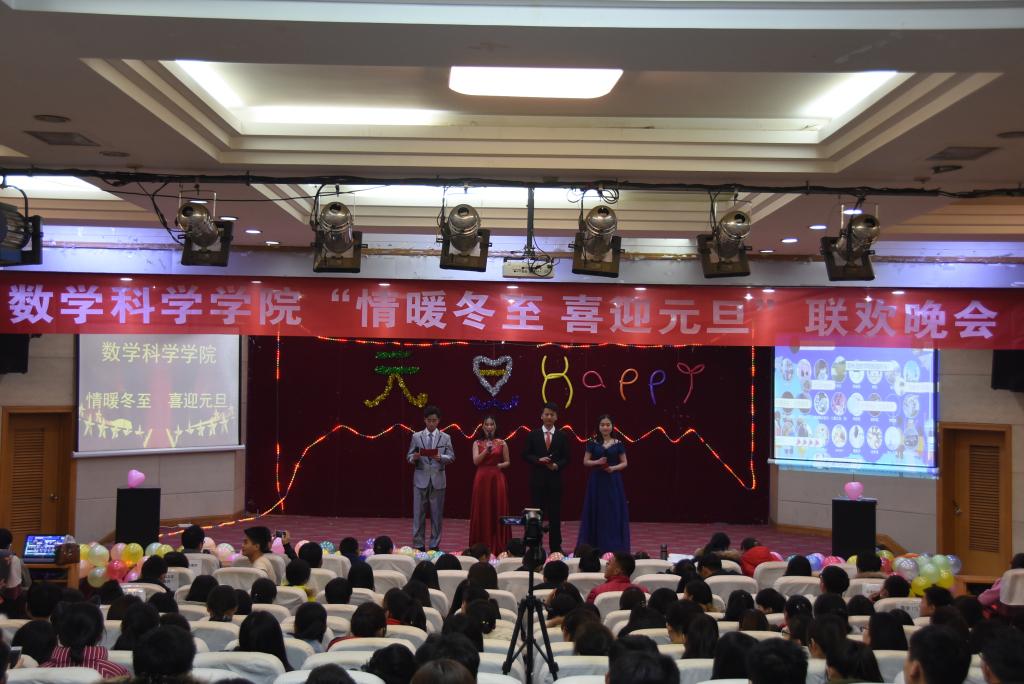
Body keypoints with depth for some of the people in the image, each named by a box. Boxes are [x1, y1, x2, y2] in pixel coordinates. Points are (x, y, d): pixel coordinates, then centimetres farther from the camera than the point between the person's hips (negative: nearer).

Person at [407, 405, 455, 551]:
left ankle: (435, 545, 12)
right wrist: (414, 458, -18)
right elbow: (409, 457, 4)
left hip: (438, 479, 0)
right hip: (421, 479, 0)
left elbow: (451, 457, -1)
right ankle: (418, 545, 8)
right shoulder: (416, 436, 5)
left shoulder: (445, 437, 5)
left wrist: (441, 458, -21)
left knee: (437, 513, 4)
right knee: (419, 513, 1)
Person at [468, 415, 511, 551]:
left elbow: (508, 462, 10)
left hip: (497, 479, 0)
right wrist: (486, 450, -17)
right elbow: (476, 461, -6)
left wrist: (500, 465, -9)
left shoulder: (502, 443, 6)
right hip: (482, 479, 0)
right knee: (482, 510, 1)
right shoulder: (477, 443, 6)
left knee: (498, 510, 0)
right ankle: (482, 544, 7)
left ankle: (498, 544, 6)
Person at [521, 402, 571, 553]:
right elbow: (526, 454, 3)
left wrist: (557, 465, -15)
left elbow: (566, 458, 4)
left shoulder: (562, 436, 5)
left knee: (555, 513, 4)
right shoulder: (533, 435, 5)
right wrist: (538, 460, -14)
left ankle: (555, 546, 10)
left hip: (555, 478, 0)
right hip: (537, 478, 0)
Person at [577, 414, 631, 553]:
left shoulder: (618, 444, 2)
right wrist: (597, 462, -15)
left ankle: (613, 546, 6)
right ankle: (596, 546, 9)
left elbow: (625, 463, 5)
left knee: (613, 513, -1)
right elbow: (585, 461, 3)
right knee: (596, 513, 1)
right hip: (596, 481, 0)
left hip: (613, 481, 0)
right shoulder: (592, 443, 2)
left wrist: (614, 468, -13)